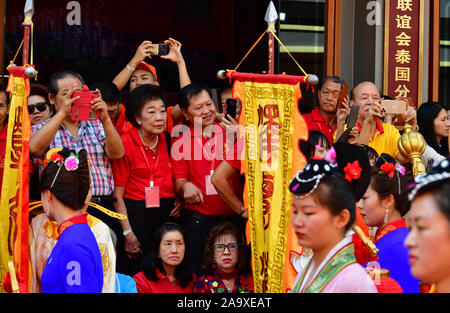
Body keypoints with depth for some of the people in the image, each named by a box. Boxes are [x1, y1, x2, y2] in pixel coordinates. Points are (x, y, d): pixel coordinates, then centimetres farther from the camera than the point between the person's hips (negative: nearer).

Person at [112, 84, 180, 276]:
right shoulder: (125, 143, -8)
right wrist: (127, 232, -13)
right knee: (133, 273, -4)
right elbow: (117, 195, -8)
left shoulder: (168, 140, 7)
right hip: (136, 213, -5)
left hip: (167, 212, 5)